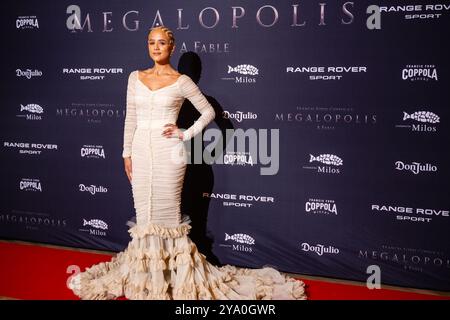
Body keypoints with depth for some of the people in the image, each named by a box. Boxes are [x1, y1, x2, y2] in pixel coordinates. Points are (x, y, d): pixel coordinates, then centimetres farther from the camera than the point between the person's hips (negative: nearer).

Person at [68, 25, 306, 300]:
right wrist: (127, 153, 8)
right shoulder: (136, 77, 9)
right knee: (144, 213, 10)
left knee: (167, 213, 1)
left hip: (168, 153, -4)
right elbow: (131, 118, 11)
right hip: (141, 151, 4)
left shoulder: (181, 82, -3)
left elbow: (208, 112, 3)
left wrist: (186, 134, -6)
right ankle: (145, 273, 22)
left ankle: (176, 273, 13)